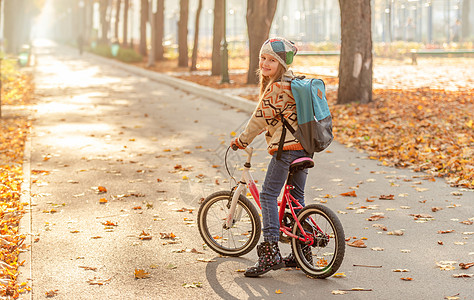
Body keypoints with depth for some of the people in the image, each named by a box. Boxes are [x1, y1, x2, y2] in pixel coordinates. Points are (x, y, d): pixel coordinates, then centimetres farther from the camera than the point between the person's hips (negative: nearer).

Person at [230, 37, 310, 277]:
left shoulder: (275, 88, -14)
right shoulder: (291, 81, 17)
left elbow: (260, 118, -10)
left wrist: (241, 140, 3)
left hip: (286, 147, -10)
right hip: (304, 145, 10)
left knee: (268, 195, -7)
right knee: (297, 196, 16)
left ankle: (270, 252, -12)